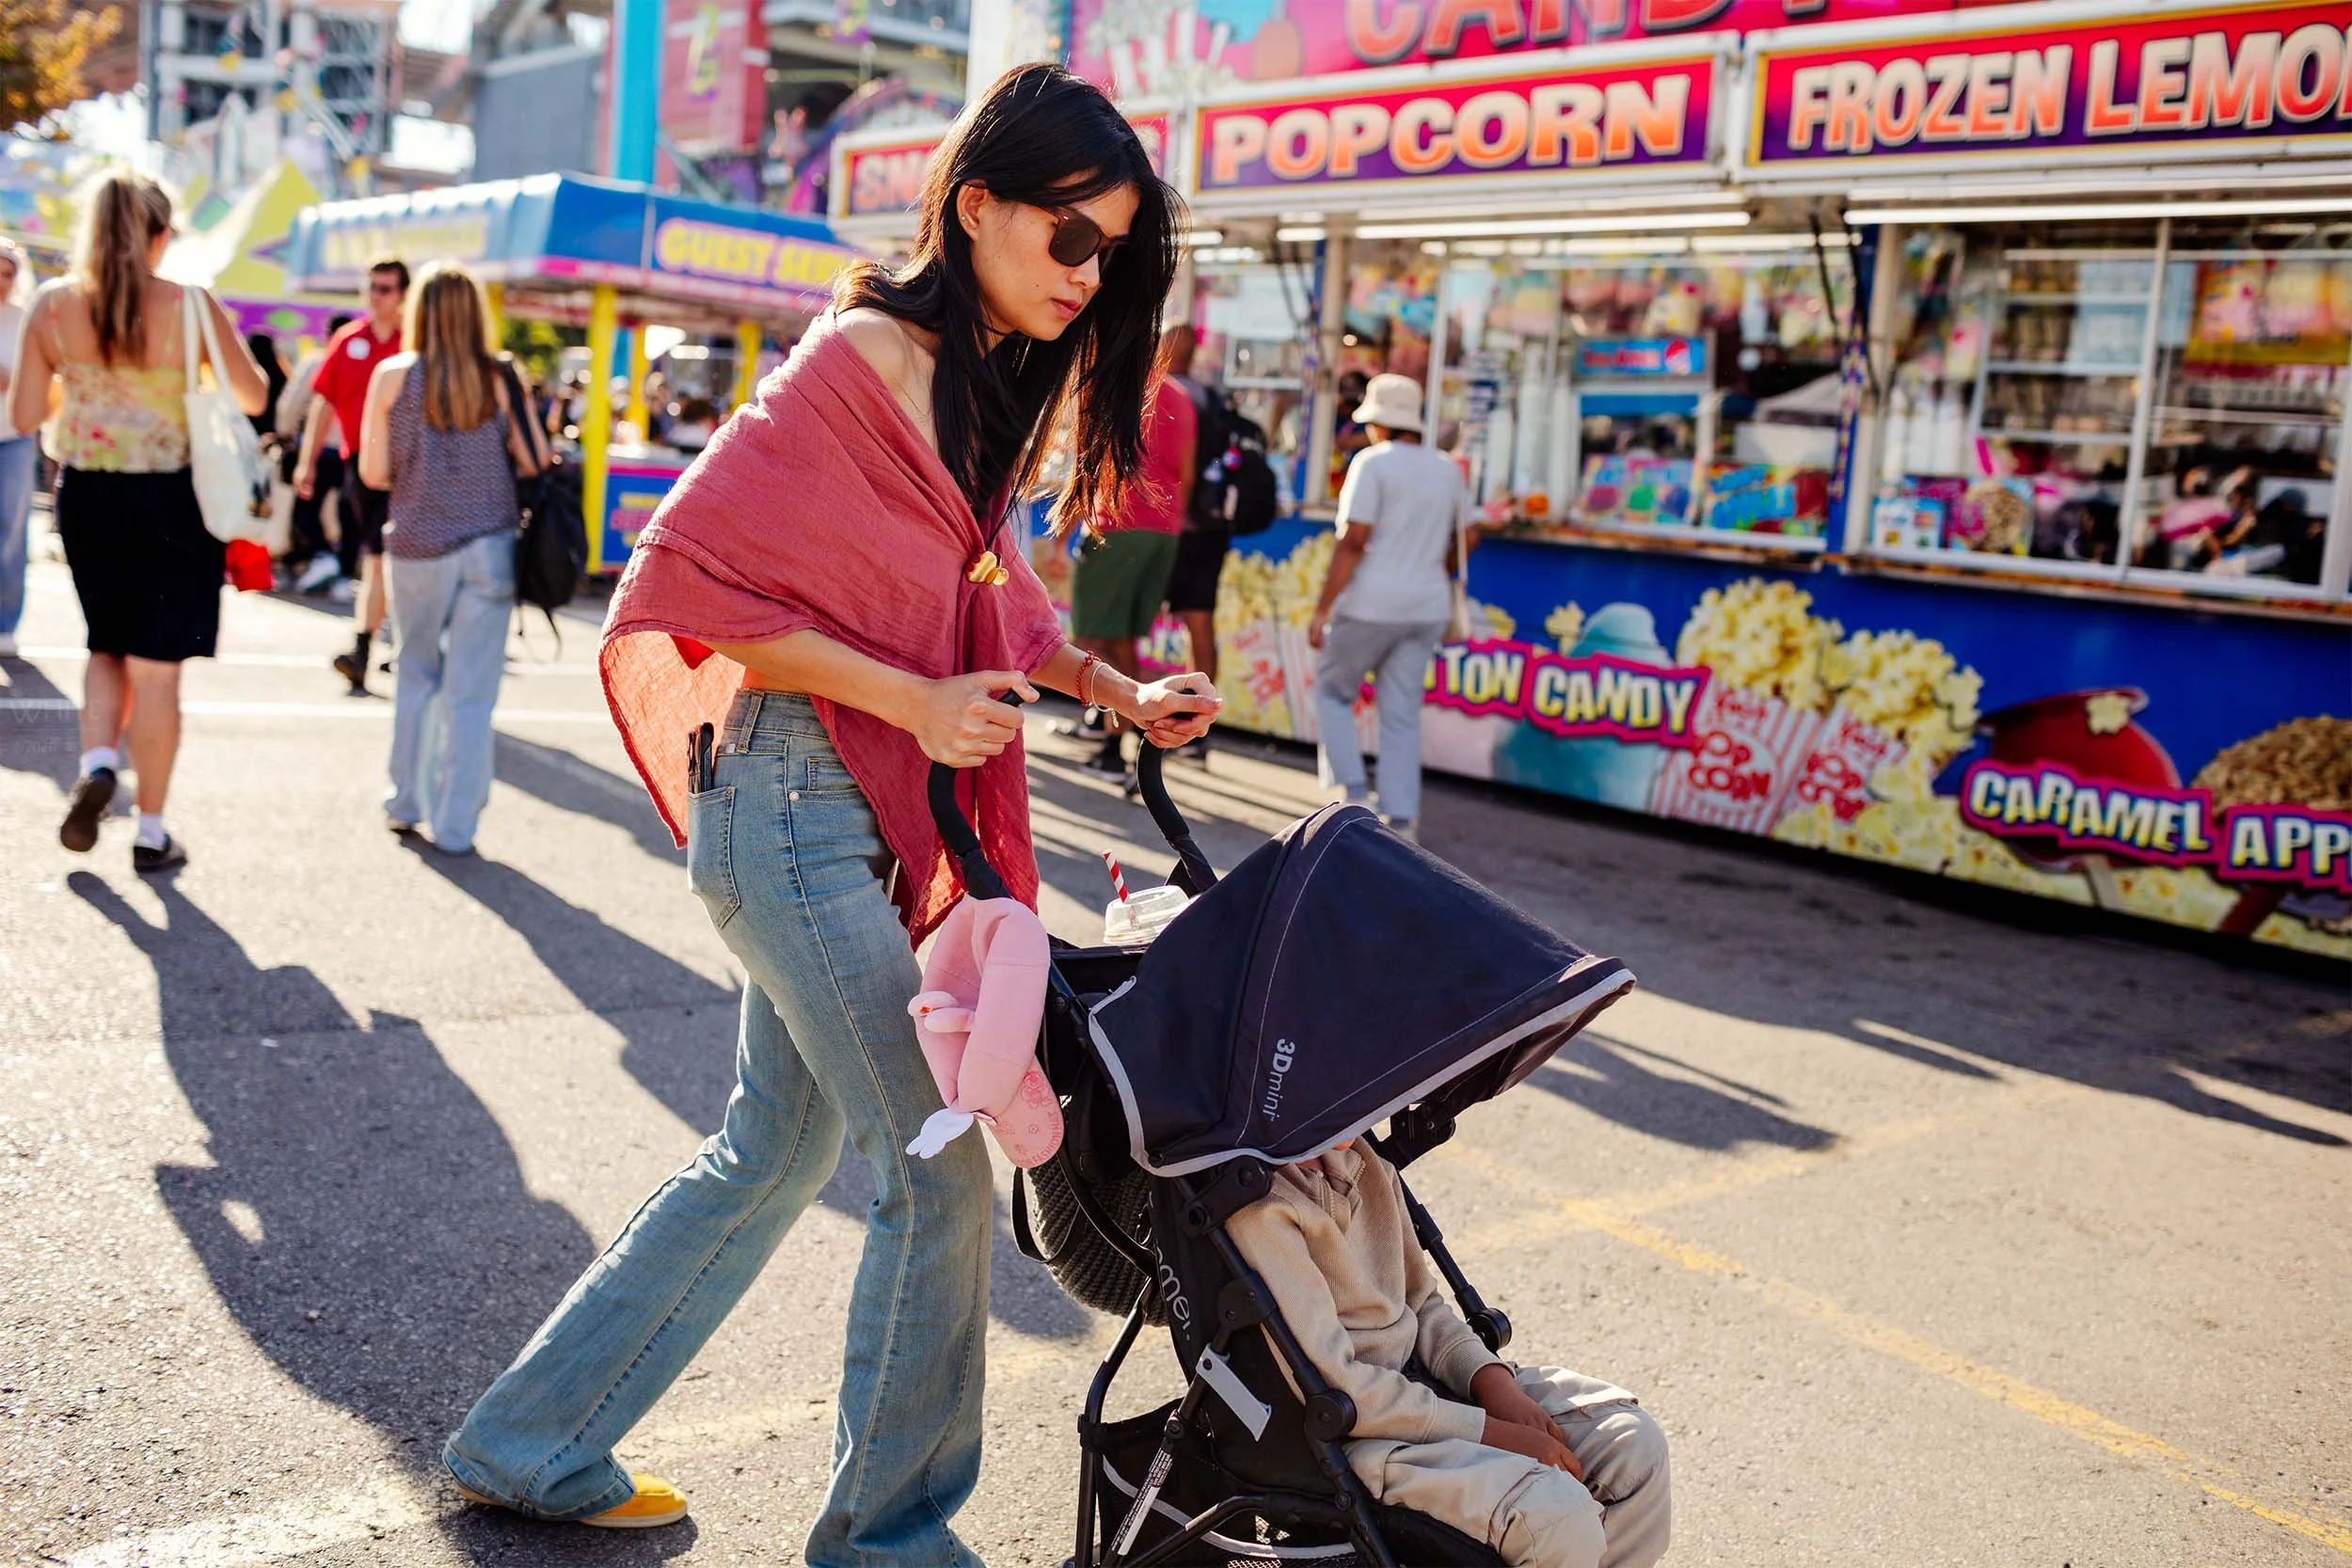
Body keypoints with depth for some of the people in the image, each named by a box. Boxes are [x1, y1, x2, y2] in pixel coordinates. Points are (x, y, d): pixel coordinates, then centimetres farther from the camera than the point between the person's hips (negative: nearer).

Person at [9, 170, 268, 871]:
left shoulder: (51, 305, -2)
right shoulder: (192, 307, -9)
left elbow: (23, 414, 1)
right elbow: (254, 399, 0)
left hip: (87, 494, 3)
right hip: (171, 498, -2)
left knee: (109, 647, 23)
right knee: (155, 667, 4)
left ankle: (96, 764, -2)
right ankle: (151, 832, 11)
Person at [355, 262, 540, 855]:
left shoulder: (392, 376, -4)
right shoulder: (501, 379, -4)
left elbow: (373, 473, -3)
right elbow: (534, 466, -3)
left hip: (417, 547, 1)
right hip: (489, 545, -1)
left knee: (417, 674, 20)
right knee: (471, 690, 3)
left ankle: (406, 802, 26)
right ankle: (455, 826, 5)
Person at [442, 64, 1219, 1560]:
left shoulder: (988, 383, 12)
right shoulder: (864, 362, -16)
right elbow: (685, 584, -17)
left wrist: (1120, 692, 7)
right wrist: (911, 700, -20)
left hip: (872, 816, 10)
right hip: (801, 801, -10)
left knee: (775, 1149, 18)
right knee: (939, 1170, -2)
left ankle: (532, 1445, 34)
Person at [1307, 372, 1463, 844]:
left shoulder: (1373, 462, -9)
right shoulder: (1448, 471, 11)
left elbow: (1353, 541, -16)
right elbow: (1460, 542, 22)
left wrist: (1322, 610, -14)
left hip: (1371, 605, -6)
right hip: (1427, 610, 6)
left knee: (1332, 691, 13)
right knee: (1402, 714, 8)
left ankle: (1353, 792, 3)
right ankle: (1401, 818, 3)